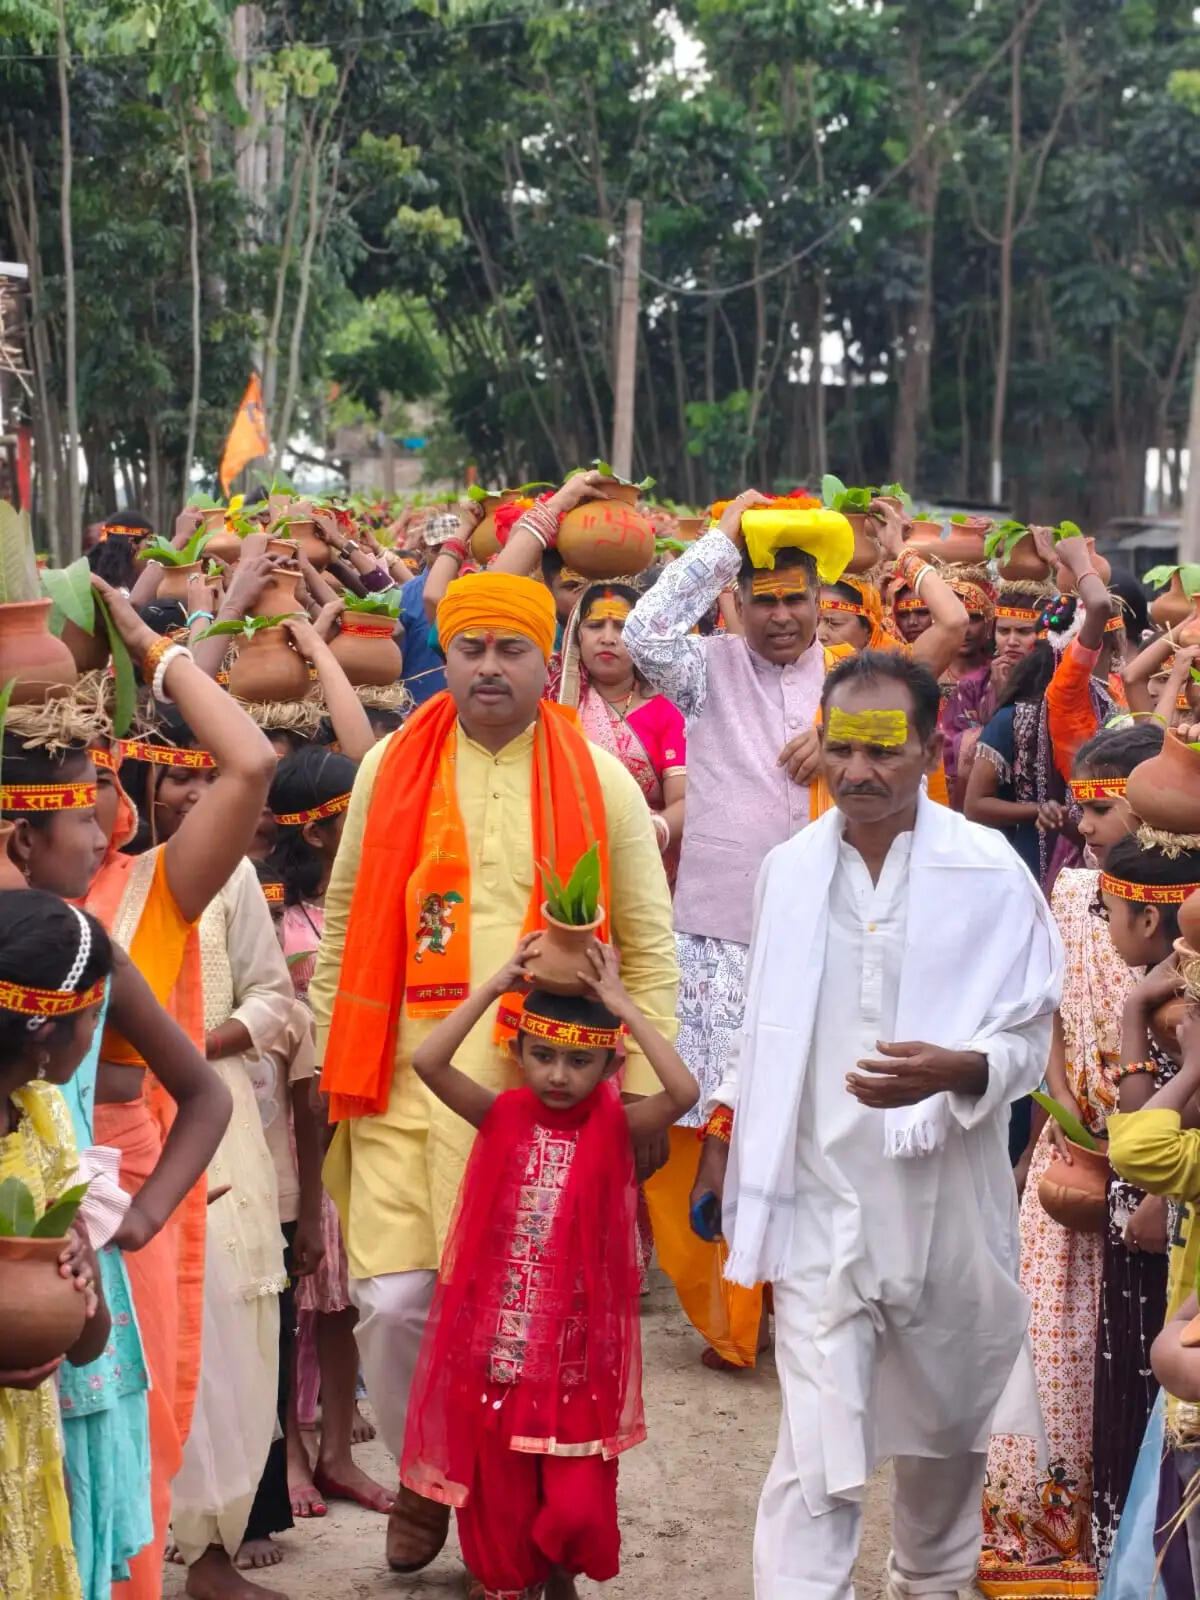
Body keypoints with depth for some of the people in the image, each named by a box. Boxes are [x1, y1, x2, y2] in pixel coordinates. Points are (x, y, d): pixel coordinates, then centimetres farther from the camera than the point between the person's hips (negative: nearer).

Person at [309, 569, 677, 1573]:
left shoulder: (600, 785, 3)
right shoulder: (391, 771, 7)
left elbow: (650, 947, 5)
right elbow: (345, 927, 12)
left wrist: (645, 1090, 1)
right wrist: (334, 1067, 9)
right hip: (408, 1084, 1)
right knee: (394, 1303, -3)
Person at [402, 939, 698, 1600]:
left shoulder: (614, 1126, -3)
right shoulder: (502, 1116, 0)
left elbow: (684, 1091, -21)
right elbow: (427, 1061, -13)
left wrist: (624, 1007, -16)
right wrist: (495, 986, -12)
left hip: (578, 1344, -1)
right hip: (498, 1339, 1)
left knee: (578, 1500, 1)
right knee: (499, 1486, 10)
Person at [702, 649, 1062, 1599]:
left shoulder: (992, 874, -10)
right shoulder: (789, 868, 1)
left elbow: (1028, 1040, -8)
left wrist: (955, 1072, -28)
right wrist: (730, 1132, 16)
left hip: (944, 1197, 0)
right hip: (819, 1198, 1)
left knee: (944, 1422, 20)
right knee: (817, 1454, -9)